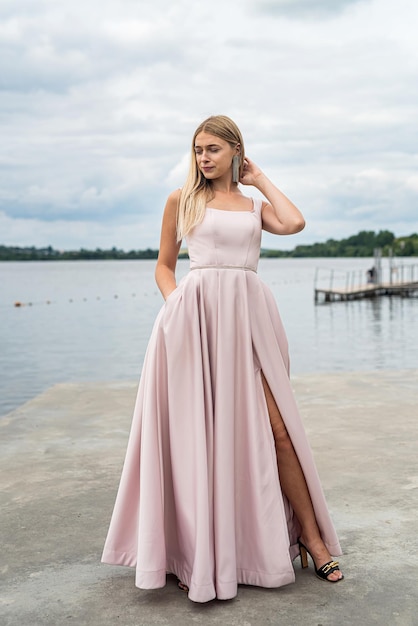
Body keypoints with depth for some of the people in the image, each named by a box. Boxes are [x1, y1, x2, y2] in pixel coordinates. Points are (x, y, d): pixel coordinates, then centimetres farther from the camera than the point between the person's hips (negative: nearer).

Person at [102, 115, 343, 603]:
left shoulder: (255, 205, 16)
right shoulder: (182, 199, 11)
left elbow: (294, 224, -5)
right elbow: (164, 264, 13)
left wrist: (260, 180, 9)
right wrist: (174, 305, -5)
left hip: (248, 313, 1)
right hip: (196, 313, -1)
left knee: (277, 429, -2)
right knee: (200, 430, 3)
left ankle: (312, 539, 11)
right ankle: (198, 553, 16)